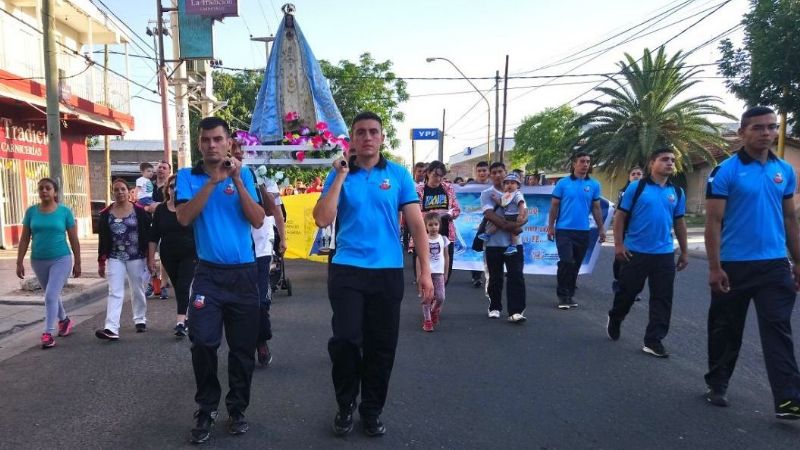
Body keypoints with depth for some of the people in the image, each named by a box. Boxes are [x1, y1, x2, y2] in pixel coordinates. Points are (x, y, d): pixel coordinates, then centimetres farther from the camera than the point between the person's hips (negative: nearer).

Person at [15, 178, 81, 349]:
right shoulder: (31, 211, 1)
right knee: (52, 295, 17)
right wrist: (19, 262, 1)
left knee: (51, 296, -11)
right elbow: (24, 239, 5)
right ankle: (64, 320, 39)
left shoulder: (65, 211, -5)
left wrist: (77, 263, 0)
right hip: (38, 261, 4)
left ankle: (48, 333, -4)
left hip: (61, 259, -4)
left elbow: (74, 240, -1)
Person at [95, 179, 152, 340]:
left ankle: (140, 319, 29)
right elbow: (103, 239, 5)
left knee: (137, 290, 11)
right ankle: (111, 328, -12)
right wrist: (101, 262, 5)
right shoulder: (106, 214, 2)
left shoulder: (139, 211, -5)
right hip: (115, 258, 1)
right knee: (115, 292, -5)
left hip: (136, 257, -1)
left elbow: (147, 235, -3)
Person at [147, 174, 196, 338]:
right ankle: (185, 317, 28)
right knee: (177, 286, 14)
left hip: (189, 255, -4)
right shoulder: (160, 209, 3)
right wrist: (151, 257, 2)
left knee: (183, 286, -13)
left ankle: (180, 322, -16)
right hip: (169, 256, 4)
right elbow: (154, 236, 5)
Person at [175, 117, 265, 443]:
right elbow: (184, 218, -13)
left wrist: (237, 180, -15)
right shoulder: (188, 176, 2)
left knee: (242, 346, 8)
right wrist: (213, 180, -17)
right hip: (208, 273, -1)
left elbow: (258, 221, -7)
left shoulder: (243, 174, 2)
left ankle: (237, 409, 25)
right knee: (202, 342, -10)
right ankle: (206, 410, 12)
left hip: (244, 273, 1)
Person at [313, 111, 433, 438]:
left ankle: (372, 410, 28)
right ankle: (345, 406, 21)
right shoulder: (338, 175, 3)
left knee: (382, 346, 9)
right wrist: (340, 176, -11)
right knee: (345, 339, -4)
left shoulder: (398, 174, 3)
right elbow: (322, 220, -9)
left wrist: (425, 271, -3)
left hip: (388, 271, 1)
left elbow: (416, 224, 2)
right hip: (347, 270, -1)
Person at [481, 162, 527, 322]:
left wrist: (518, 224, -16)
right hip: (494, 242, -1)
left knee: (516, 275, -6)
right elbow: (489, 214, -12)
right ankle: (495, 307, 22)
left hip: (514, 241, 2)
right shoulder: (487, 194, 2)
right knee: (495, 277, 8)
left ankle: (516, 311, -5)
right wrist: (508, 226, -21)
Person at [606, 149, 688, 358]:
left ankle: (653, 340, 11)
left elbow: (679, 223, 15)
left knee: (662, 299, 3)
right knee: (627, 292, 9)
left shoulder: (677, 192, 8)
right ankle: (614, 320, 36)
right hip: (635, 252, -4)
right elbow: (620, 216, -4)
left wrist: (684, 251, 15)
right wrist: (618, 244, -10)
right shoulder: (636, 187, -5)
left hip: (665, 254, 4)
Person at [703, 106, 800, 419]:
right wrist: (714, 267, -14)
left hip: (775, 265, 3)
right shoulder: (725, 171, -8)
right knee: (726, 329, 10)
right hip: (734, 265, -3)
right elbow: (713, 222, -10)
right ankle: (717, 384, 27)